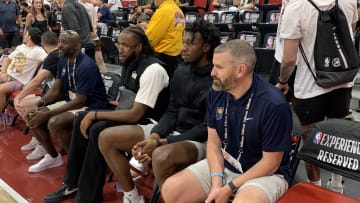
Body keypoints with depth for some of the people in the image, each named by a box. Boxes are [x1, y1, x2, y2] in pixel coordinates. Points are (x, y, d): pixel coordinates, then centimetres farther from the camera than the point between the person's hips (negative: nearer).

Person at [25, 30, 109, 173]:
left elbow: (80, 102, -25)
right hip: (71, 102, 9)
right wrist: (38, 105, -10)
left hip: (92, 107, -9)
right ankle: (53, 157, 16)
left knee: (54, 123, -31)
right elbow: (55, 90, 9)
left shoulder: (86, 66, -23)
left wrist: (47, 114, -25)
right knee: (32, 117, -3)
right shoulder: (63, 62, 4)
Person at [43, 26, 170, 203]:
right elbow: (128, 105, 11)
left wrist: (95, 114, -20)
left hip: (147, 122, -9)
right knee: (83, 118, 0)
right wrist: (92, 115, -1)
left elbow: (135, 115, -26)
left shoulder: (152, 70, -22)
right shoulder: (133, 64, 7)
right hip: (133, 115, 10)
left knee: (98, 130, -26)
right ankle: (72, 184, 8)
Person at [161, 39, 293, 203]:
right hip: (223, 166, 6)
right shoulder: (215, 93, -4)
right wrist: (217, 181, -14)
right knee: (170, 189, -8)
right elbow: (213, 142, 1)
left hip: (266, 174, -5)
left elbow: (270, 163, -15)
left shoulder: (274, 105, -22)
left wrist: (229, 188, -16)